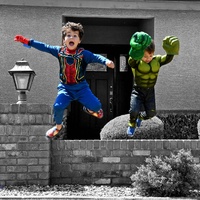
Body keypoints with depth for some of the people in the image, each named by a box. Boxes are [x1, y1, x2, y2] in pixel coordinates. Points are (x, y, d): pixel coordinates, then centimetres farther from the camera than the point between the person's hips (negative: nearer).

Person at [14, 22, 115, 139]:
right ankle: (58, 127, 11)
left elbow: (95, 57, -24)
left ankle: (90, 109, 29)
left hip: (81, 87, -1)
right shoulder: (59, 51, -4)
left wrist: (106, 61, -45)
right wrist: (27, 41, -1)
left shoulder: (83, 54, -12)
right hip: (65, 87, 1)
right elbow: (44, 47, 1)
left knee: (96, 106, -13)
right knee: (58, 106, -21)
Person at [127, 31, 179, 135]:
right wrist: (136, 51, -63)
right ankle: (132, 125, 16)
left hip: (150, 92, 4)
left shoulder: (157, 60, -7)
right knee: (134, 110, -19)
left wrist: (171, 52, -41)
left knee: (151, 113, 8)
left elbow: (168, 59, -19)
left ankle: (141, 117, 45)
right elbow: (132, 60, -43)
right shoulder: (136, 62, -21)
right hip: (138, 91, -4)